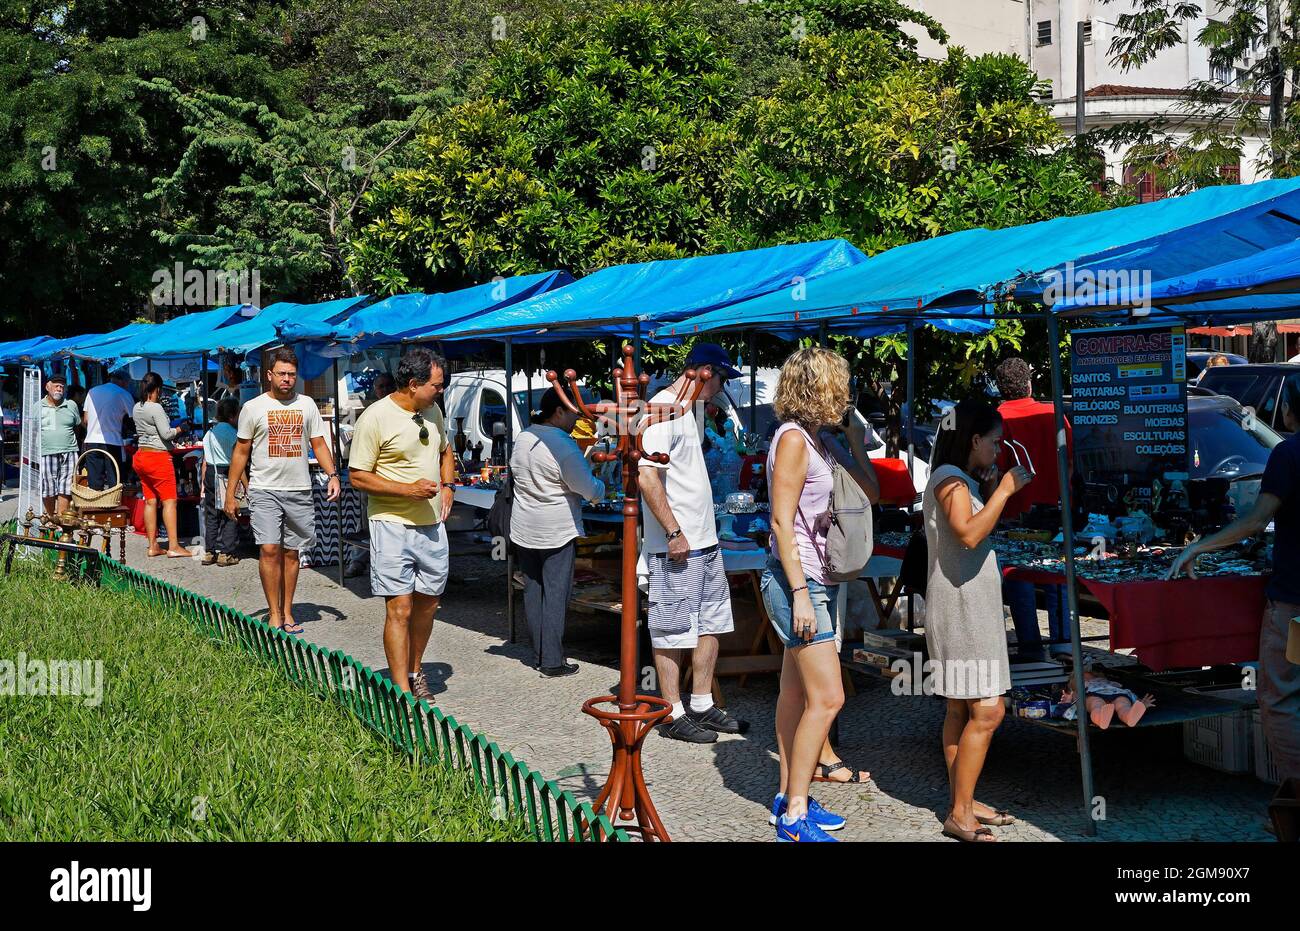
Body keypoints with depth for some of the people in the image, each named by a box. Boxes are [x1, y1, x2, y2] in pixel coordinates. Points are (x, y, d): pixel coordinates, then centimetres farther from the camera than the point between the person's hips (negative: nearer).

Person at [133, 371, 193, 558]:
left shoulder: (136, 408, 11)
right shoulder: (156, 408, -14)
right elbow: (166, 434, -17)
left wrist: (171, 428, 16)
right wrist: (179, 429, 1)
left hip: (141, 456, 9)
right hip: (158, 456, -9)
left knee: (150, 501, 10)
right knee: (169, 500, -6)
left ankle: (153, 546, 11)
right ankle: (173, 546, -9)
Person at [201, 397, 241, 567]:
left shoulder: (209, 433, 12)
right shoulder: (233, 433, -9)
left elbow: (205, 461, 14)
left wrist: (204, 483, 19)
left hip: (210, 475, 7)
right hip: (227, 475, -7)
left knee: (211, 515, 11)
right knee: (230, 516, 0)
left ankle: (209, 552, 13)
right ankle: (225, 553, -1)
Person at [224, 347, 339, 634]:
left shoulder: (306, 404, 8)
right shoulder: (253, 407, 2)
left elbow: (319, 444, 10)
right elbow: (241, 452, 6)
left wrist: (332, 474, -7)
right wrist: (230, 495, 3)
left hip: (299, 491, 2)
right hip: (264, 491, -2)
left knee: (291, 553, 8)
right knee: (269, 549, -12)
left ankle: (287, 612, 16)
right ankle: (274, 613, -2)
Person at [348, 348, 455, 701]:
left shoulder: (432, 412, 10)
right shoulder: (375, 418, -13)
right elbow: (357, 476, -12)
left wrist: (448, 486, 9)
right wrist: (408, 489, -20)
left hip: (432, 525, 7)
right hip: (393, 526, -7)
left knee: (427, 602, 14)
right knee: (400, 608, -9)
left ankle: (414, 672, 32)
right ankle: (402, 692, -5)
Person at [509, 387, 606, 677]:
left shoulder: (522, 439, 5)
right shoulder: (564, 446, -18)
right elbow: (588, 489, -14)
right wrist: (603, 487, 7)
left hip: (524, 530, 7)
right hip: (557, 531, -7)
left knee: (533, 590, 13)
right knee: (556, 593, -2)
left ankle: (539, 653, 20)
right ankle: (552, 661, 0)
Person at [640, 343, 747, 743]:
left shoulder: (692, 409, 17)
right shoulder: (662, 410, -14)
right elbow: (647, 476, -22)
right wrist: (674, 532, -22)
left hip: (705, 541, 10)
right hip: (675, 545, -10)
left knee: (711, 623, 15)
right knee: (672, 631, -1)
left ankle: (703, 706, 25)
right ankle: (673, 715, 7)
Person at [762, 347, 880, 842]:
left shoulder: (821, 439, 12)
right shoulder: (793, 438, -13)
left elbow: (871, 493, 17)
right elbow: (781, 522, -18)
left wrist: (855, 438, 8)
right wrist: (800, 594, -21)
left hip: (819, 581, 9)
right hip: (796, 580, -9)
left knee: (796, 693, 13)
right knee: (827, 697, -11)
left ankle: (789, 798, 22)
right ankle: (795, 817, -6)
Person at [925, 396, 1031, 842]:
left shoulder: (964, 481, 18)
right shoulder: (949, 479, -13)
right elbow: (969, 534, -27)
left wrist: (991, 489, 14)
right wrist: (1004, 490, -20)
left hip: (973, 604, 10)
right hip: (960, 606, -10)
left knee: (960, 710, 11)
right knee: (986, 711, -12)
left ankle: (961, 804, 16)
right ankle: (960, 814, -8)